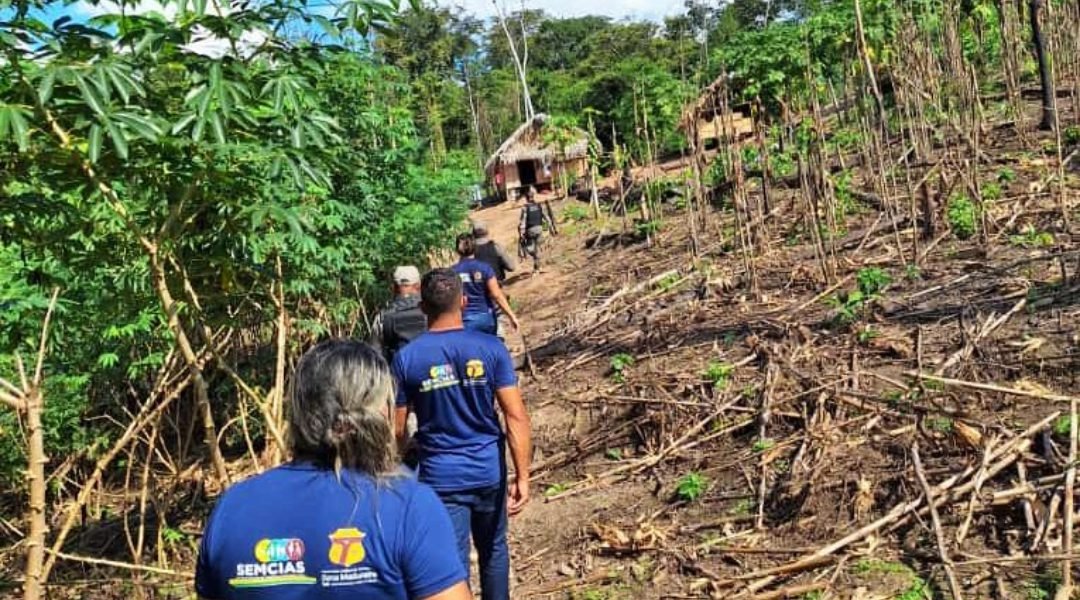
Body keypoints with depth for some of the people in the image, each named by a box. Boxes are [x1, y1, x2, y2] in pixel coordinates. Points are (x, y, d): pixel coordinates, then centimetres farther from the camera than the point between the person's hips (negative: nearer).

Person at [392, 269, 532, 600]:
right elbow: (516, 416, -12)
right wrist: (522, 476, -7)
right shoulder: (491, 348, -8)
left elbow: (397, 428, -2)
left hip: (440, 477, -1)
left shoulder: (406, 358, -8)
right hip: (489, 471, 2)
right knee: (494, 549, 23)